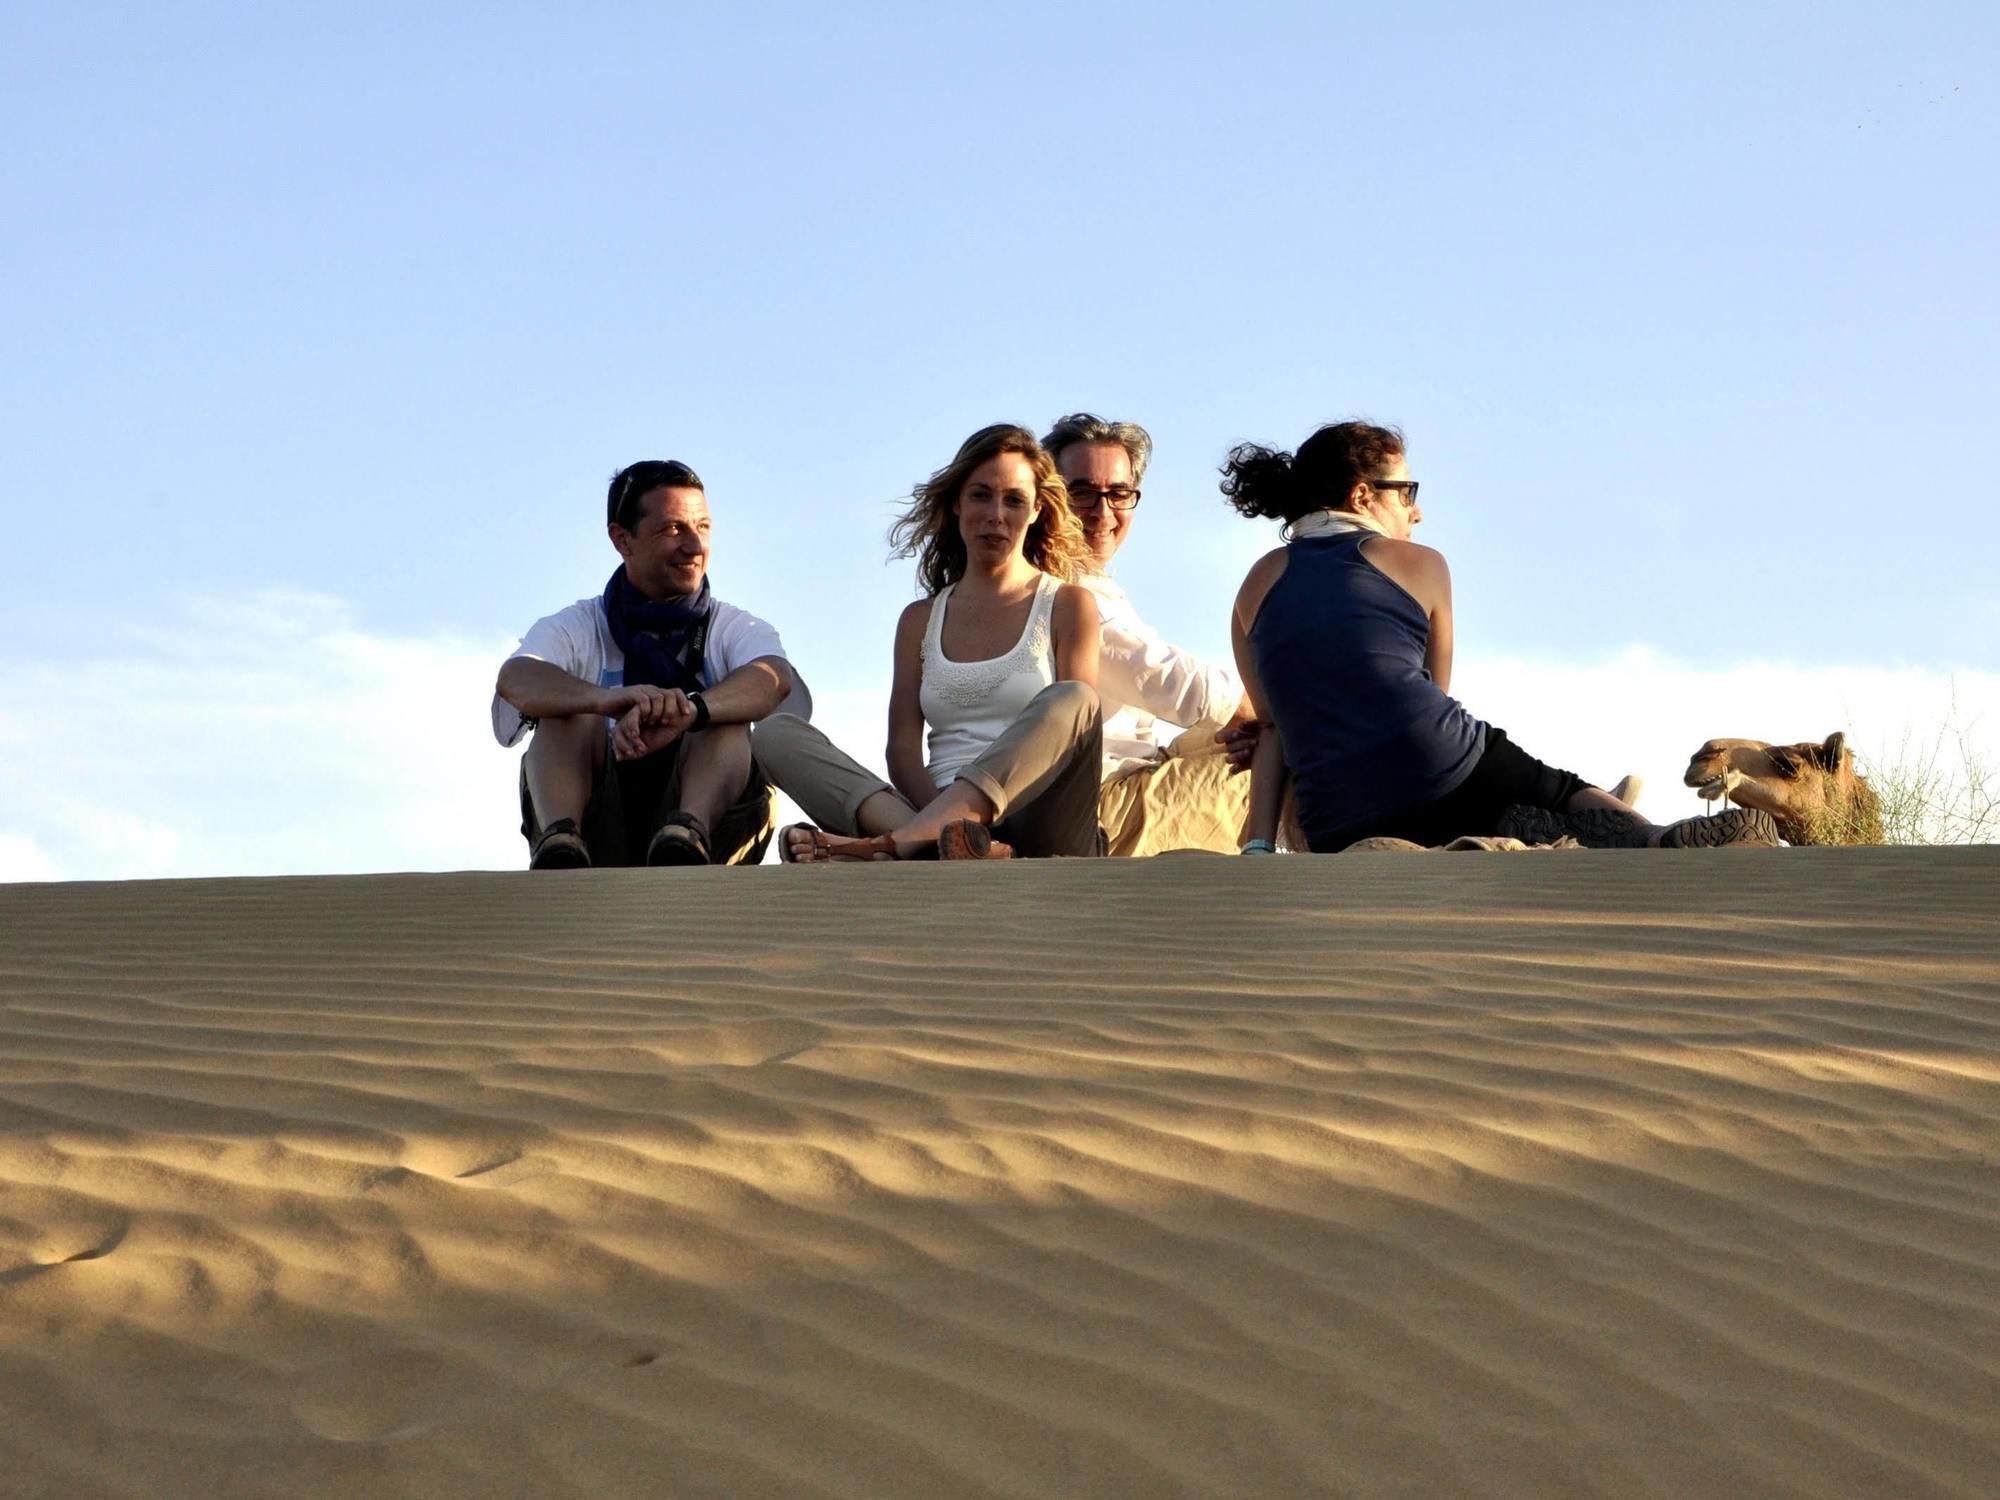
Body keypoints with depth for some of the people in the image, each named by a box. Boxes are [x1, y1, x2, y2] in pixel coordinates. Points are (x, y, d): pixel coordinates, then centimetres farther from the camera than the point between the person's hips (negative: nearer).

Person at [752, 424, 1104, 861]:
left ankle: (903, 842, -45)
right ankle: (934, 839, -41)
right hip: (936, 812, 3)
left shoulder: (1068, 606, 14)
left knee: (1071, 699, -31)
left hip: (1034, 829, -2)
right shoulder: (921, 620, 20)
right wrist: (944, 825, -14)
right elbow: (903, 749, 10)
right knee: (775, 733, -14)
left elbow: (1072, 725, 1)